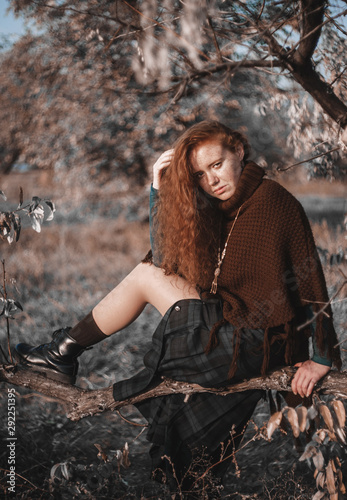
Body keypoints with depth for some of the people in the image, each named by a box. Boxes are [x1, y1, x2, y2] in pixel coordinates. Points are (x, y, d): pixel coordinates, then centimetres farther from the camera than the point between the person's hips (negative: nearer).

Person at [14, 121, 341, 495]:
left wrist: (323, 358, -16)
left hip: (251, 347, -8)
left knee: (145, 277, -2)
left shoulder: (273, 202, -14)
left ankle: (64, 353, 15)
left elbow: (311, 278, -15)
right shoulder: (217, 209, 10)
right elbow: (164, 254, 7)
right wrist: (159, 189, -3)